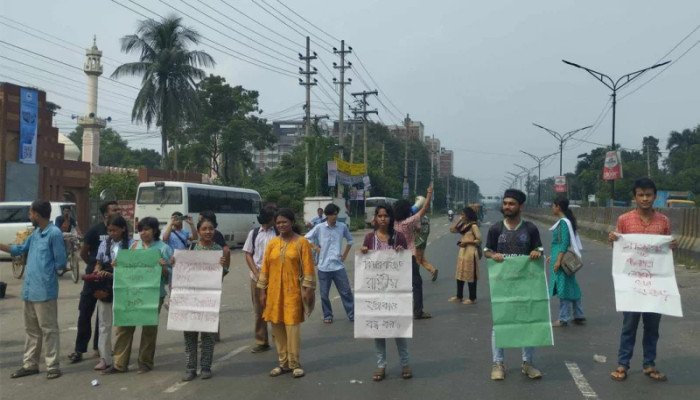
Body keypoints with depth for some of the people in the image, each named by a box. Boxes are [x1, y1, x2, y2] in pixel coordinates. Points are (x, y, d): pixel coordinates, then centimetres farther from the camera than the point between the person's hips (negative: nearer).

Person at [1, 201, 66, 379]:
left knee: (48, 329, -2)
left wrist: (44, 272, -1)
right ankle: (30, 364, 26)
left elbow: (61, 262, -12)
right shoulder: (35, 233, 14)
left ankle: (53, 366, 6)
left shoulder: (54, 233, -13)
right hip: (29, 289, 9)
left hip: (44, 290, -9)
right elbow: (20, 249, 25)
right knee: (31, 329, 16)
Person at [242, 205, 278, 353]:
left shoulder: (278, 233, -1)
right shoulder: (254, 233, 7)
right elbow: (248, 254, 7)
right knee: (258, 311, 9)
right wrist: (256, 273, -4)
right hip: (256, 277, 3)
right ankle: (261, 342, 19)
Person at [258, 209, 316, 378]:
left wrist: (308, 289, -9)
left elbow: (308, 268, -5)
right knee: (277, 327, 7)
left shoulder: (302, 242, -3)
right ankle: (283, 363, 19)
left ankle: (295, 364, 8)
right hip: (274, 291, 4)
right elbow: (265, 267, 9)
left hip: (293, 291, -4)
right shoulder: (272, 243, 7)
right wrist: (262, 291, 6)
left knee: (292, 326, -4)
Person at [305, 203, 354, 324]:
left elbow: (349, 240, 15)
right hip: (324, 266, -1)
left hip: (338, 265, 1)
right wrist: (317, 249, -1)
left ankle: (352, 315, 14)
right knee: (324, 294, 9)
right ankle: (327, 315, 24)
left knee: (346, 292, 4)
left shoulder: (343, 227, 0)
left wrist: (345, 255, 9)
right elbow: (307, 238, 5)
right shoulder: (319, 228, -5)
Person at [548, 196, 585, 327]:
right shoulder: (566, 221, 13)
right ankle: (579, 316, 20)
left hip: (562, 258, -10)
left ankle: (563, 319, 5)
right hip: (564, 258, 10)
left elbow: (564, 243, -20)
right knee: (572, 287, 13)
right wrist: (553, 256, 24)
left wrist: (558, 260, -22)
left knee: (563, 287, -2)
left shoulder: (563, 222, -15)